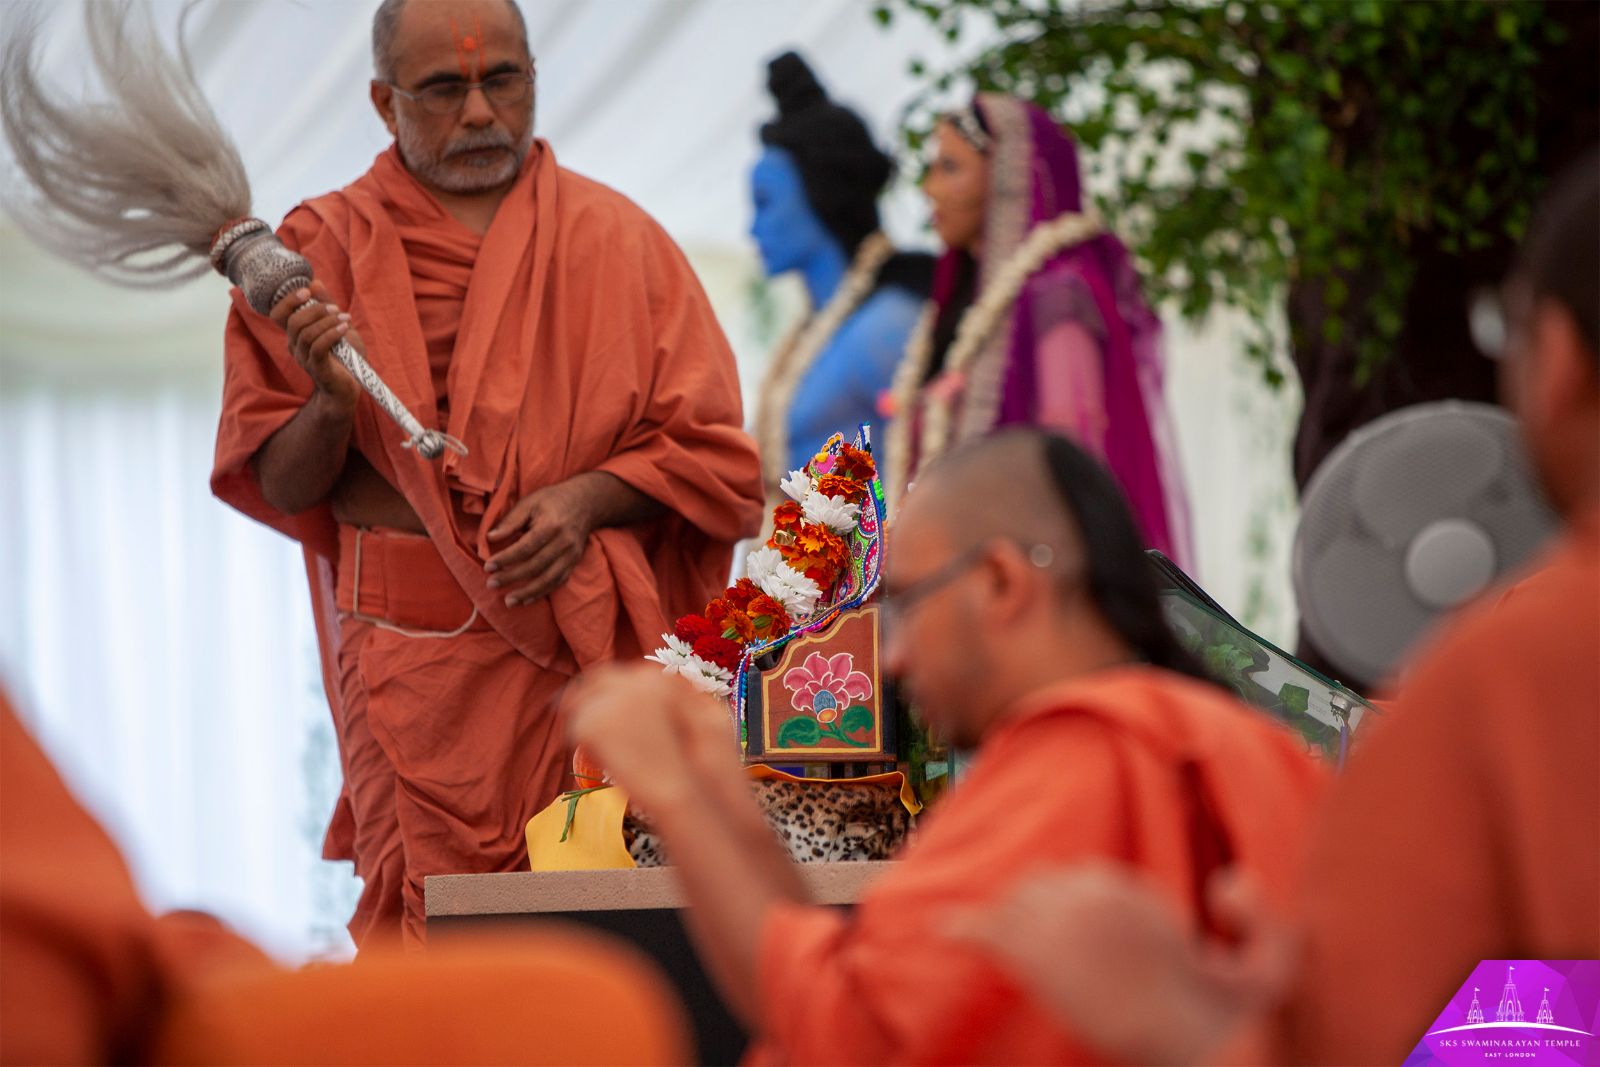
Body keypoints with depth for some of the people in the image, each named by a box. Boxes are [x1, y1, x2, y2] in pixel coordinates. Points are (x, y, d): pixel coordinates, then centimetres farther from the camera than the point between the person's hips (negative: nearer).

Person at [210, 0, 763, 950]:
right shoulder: (323, 251, 10)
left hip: (593, 652, 1)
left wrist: (587, 497, -7)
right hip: (418, 665, -1)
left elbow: (709, 453, 11)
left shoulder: (614, 238, 11)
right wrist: (332, 405, -13)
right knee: (433, 939, -13)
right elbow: (281, 486, 8)